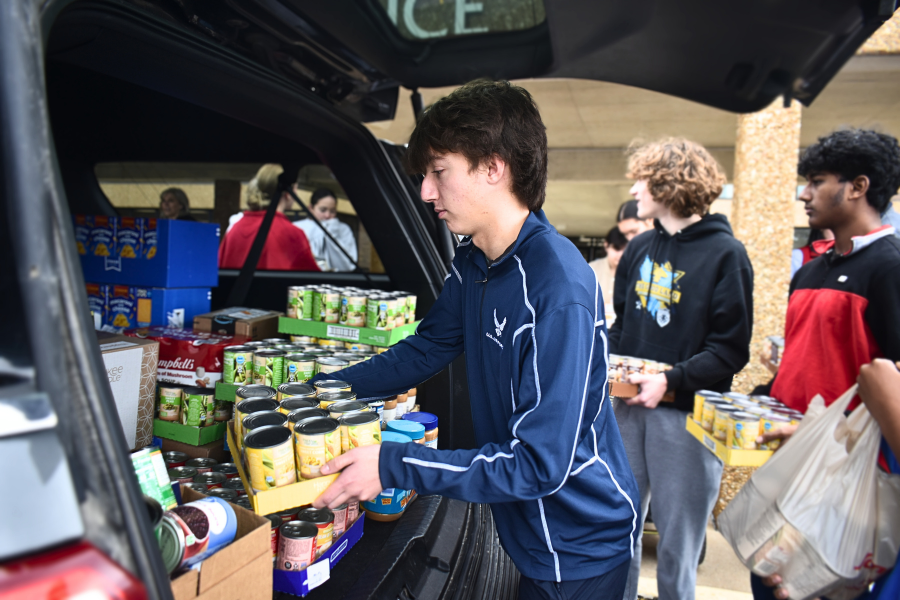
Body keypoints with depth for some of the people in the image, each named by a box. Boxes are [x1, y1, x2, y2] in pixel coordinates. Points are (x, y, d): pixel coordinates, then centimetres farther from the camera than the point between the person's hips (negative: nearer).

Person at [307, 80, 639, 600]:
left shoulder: (559, 291, -32)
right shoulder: (473, 264, -4)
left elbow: (539, 463, -31)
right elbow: (424, 351, 7)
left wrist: (394, 466, -30)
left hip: (581, 551, -7)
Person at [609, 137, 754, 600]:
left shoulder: (725, 253, -7)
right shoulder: (640, 249, 10)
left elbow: (731, 350, -10)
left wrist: (670, 380, -20)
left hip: (686, 414, -5)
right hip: (629, 406, 6)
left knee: (677, 536, 9)